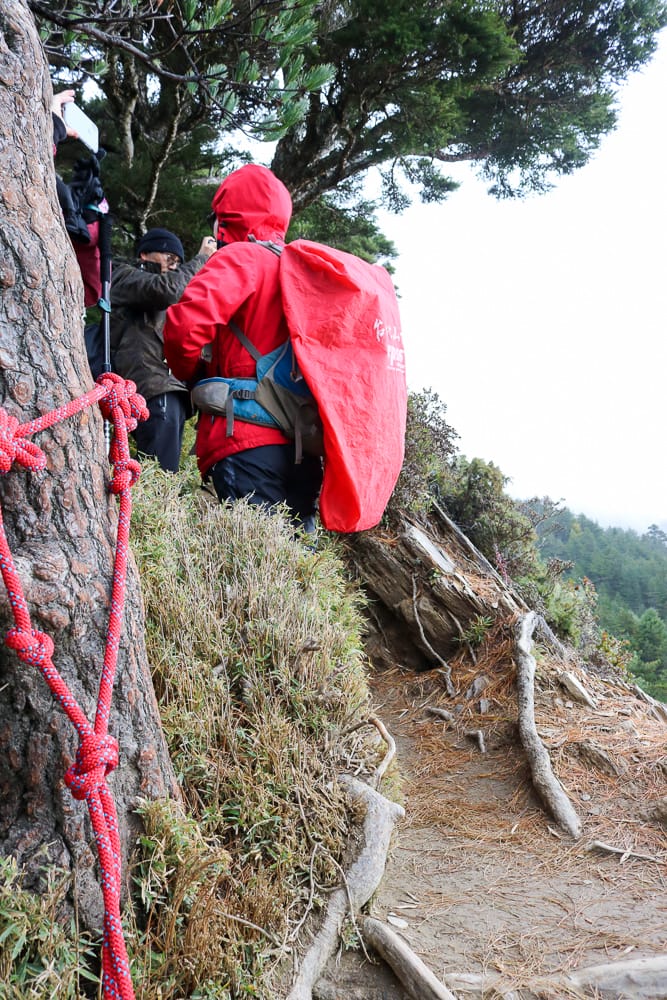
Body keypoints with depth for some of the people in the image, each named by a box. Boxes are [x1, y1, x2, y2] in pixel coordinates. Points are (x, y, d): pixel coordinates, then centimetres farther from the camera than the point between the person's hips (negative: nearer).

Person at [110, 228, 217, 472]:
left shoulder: (156, 300, 32)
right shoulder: (124, 276, 7)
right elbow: (167, 289, -14)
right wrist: (202, 258, -3)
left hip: (171, 390, 9)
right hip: (155, 392, -9)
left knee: (166, 472, 4)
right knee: (161, 472, -17)